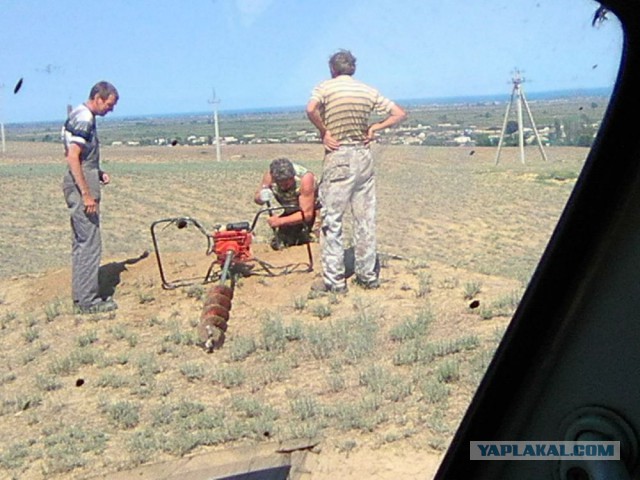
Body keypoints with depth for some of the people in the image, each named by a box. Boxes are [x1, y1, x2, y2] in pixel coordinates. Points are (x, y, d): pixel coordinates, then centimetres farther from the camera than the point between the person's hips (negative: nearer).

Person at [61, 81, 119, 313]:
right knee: (90, 244, -7)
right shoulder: (83, 120, -16)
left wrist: (98, 173, 13)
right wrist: (86, 194, -23)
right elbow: (72, 158, -23)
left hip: (79, 184, 11)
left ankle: (81, 296, 20)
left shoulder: (80, 116, 15)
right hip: (81, 186, -11)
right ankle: (87, 300, -3)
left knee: (81, 243, 13)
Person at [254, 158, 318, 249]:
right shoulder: (270, 175, -24)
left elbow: (307, 214, -34)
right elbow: (256, 198, -10)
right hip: (291, 212, 4)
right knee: (278, 243, -6)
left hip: (313, 210, -4)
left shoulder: (305, 178, -36)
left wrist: (280, 221, -43)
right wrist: (261, 197, -35)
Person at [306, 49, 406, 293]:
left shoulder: (325, 87, -3)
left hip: (338, 157, -4)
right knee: (365, 219, 11)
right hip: (364, 156, 4)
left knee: (331, 220, 1)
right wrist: (374, 127, 6)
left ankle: (334, 280, 1)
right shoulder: (368, 90, 9)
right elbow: (399, 113, 10)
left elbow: (311, 110, -23)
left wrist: (323, 132, -9)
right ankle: (368, 275, 17)